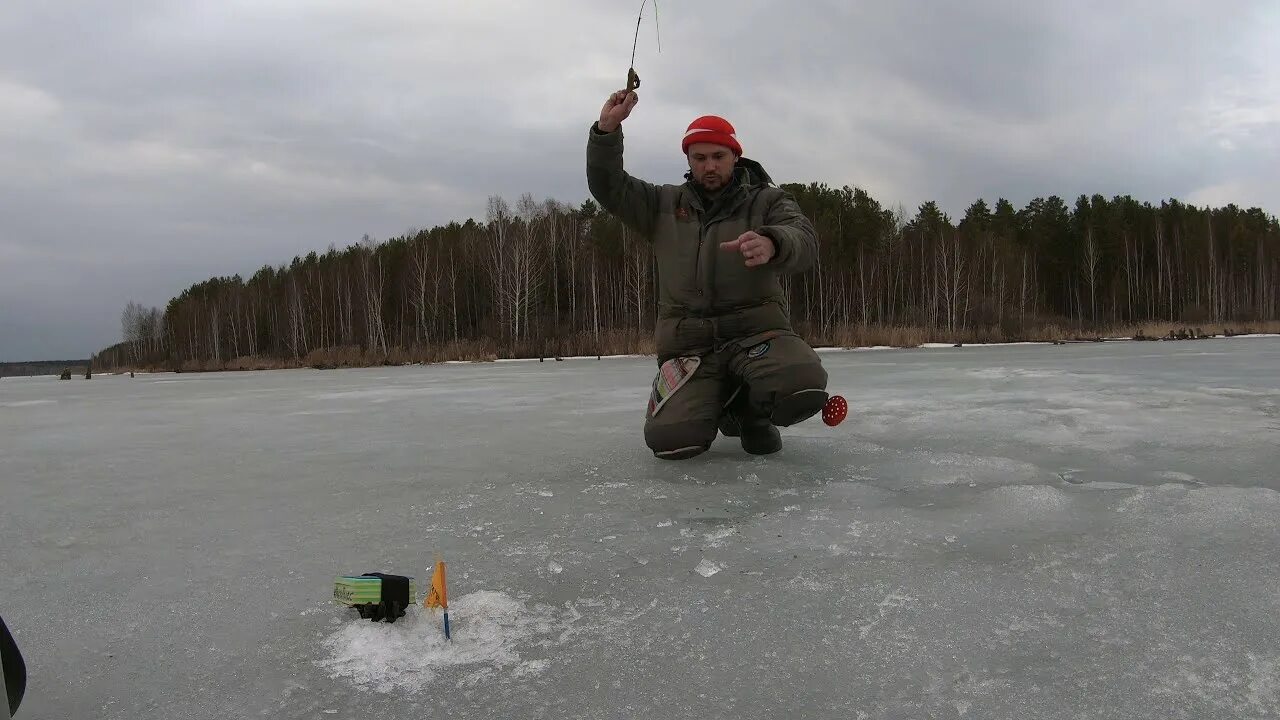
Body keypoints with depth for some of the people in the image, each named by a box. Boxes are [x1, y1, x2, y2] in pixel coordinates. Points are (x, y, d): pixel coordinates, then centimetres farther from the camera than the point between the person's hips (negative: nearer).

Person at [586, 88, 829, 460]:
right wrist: (607, 128, -7)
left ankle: (750, 408, 4)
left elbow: (804, 241, -12)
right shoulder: (666, 204, 18)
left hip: (757, 331, -1)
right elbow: (608, 187, 10)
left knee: (803, 387, -35)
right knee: (670, 438, -25)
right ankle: (723, 405, 12)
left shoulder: (768, 200, 8)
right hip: (688, 342, 2)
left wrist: (770, 244, -37)